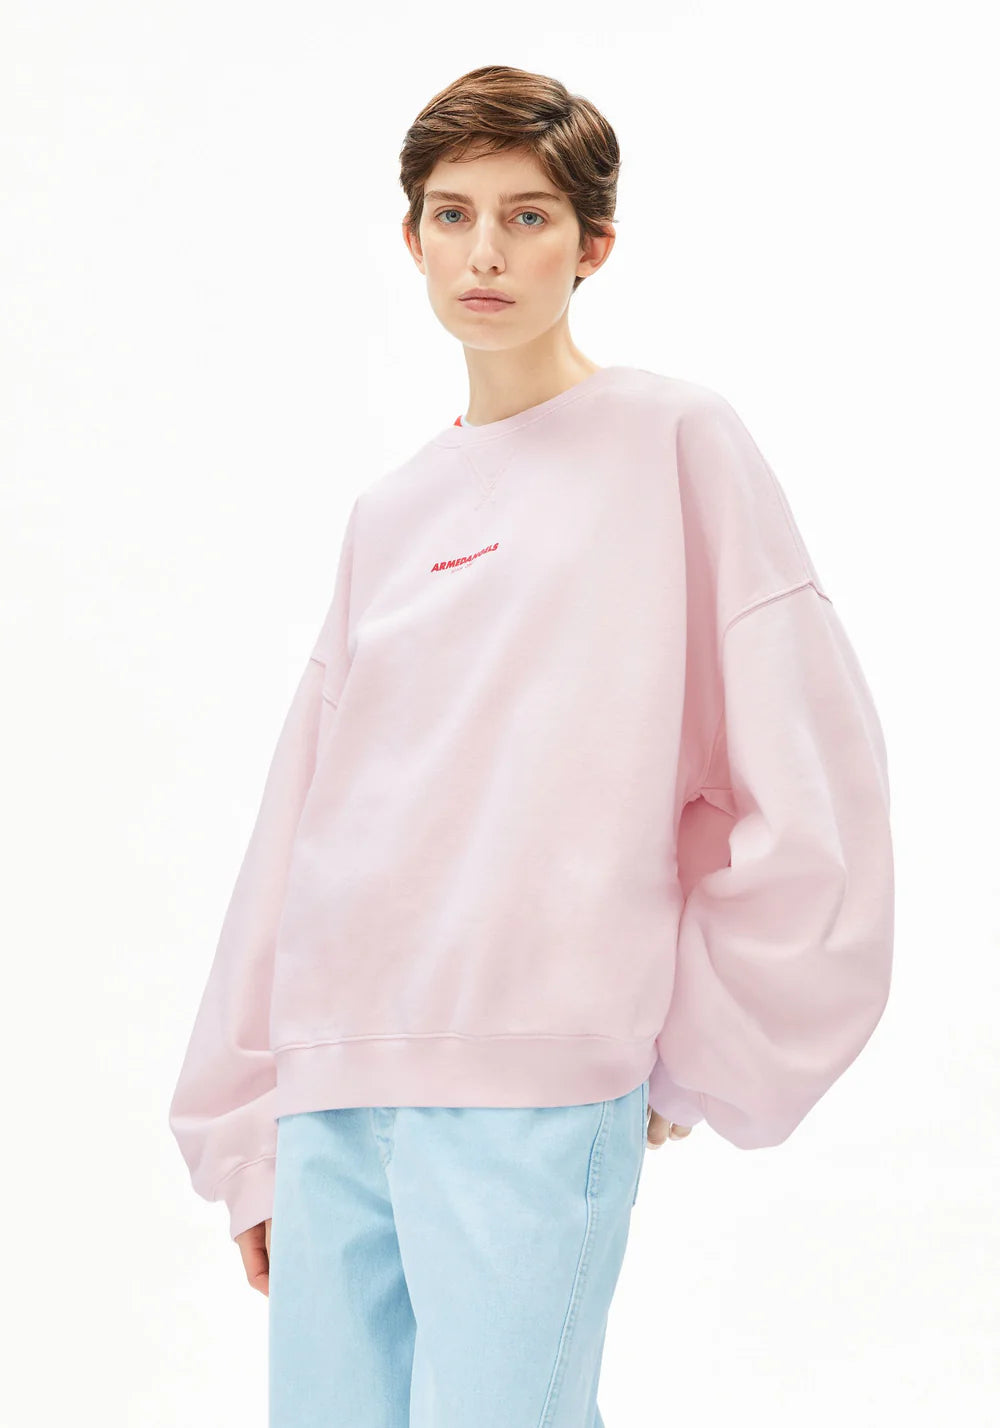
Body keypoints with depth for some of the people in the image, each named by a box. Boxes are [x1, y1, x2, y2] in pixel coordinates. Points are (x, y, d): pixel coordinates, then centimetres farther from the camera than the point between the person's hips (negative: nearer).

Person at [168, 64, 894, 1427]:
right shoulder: (388, 514, 15)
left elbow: (807, 781, -4)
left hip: (535, 1093, -5)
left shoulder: (676, 440, 0)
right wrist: (249, 1139, 13)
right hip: (333, 1086, 5)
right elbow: (307, 817, 15)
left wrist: (703, 1063, -3)